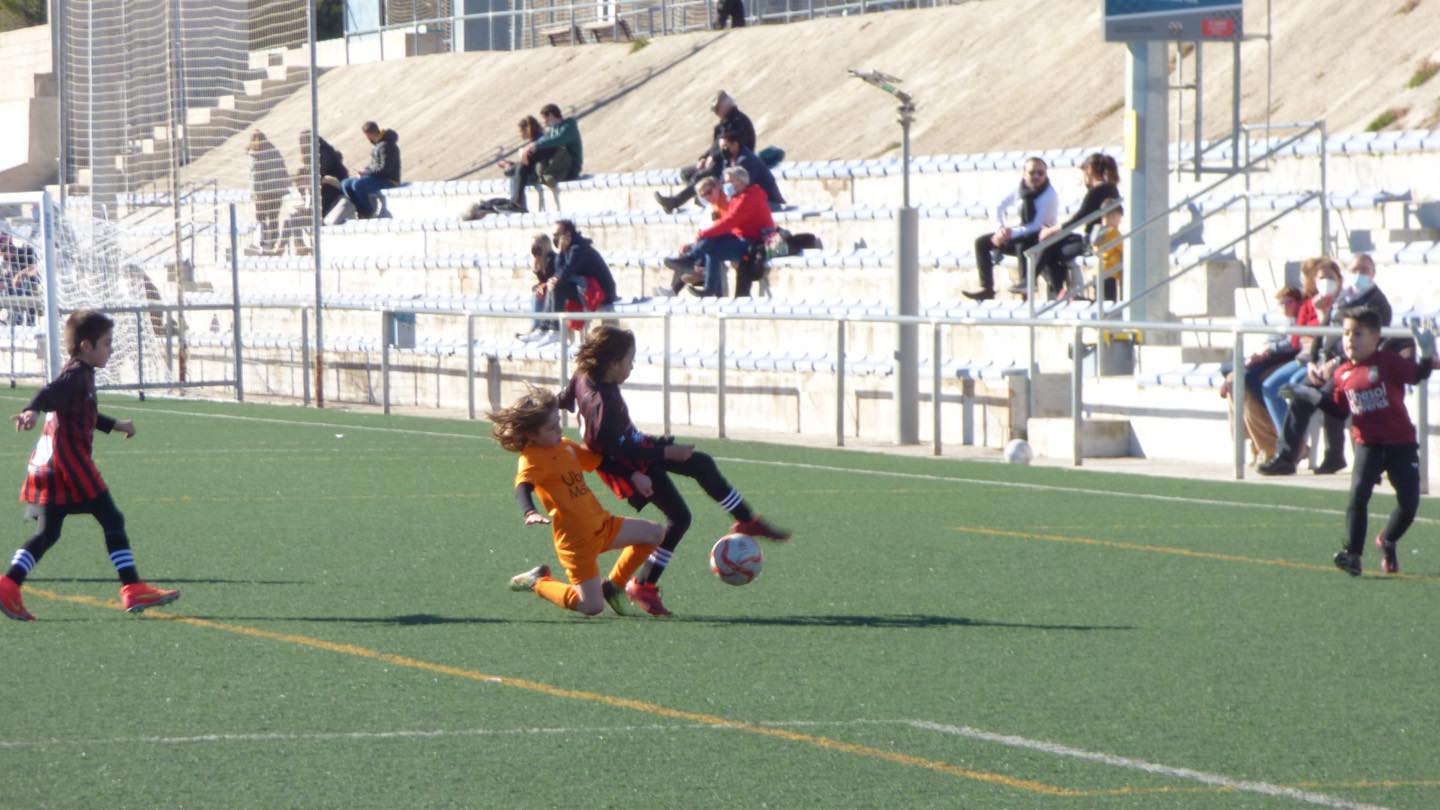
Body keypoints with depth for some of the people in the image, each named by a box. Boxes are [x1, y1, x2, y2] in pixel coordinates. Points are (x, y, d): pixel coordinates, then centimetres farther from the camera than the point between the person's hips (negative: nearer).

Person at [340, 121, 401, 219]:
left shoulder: (386, 145, -20)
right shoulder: (376, 143, 11)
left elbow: (385, 168, -24)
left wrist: (366, 173, -17)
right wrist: (365, 171, 2)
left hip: (388, 180, -10)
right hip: (377, 177, 10)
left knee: (357, 185, -30)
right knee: (345, 184, 1)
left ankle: (369, 213, -13)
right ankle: (362, 211, -6)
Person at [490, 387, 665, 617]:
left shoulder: (565, 445, 8)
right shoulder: (532, 459, -17)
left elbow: (596, 459, 23)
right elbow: (523, 486, -36)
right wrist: (529, 513, -56)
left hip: (601, 524, 8)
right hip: (575, 539, -8)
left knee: (654, 533, 6)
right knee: (592, 607, -10)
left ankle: (613, 585, 19)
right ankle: (539, 583, 15)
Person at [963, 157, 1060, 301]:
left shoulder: (1050, 195, -20)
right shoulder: (1021, 189, -3)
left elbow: (1036, 226, -26)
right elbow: (1000, 208, 7)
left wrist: (1011, 233, -29)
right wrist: (1001, 230, -9)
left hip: (1043, 240, -7)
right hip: (1024, 236, 7)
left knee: (1023, 242, -41)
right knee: (982, 242, 1)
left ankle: (1025, 282, -31)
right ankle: (986, 288, 1)